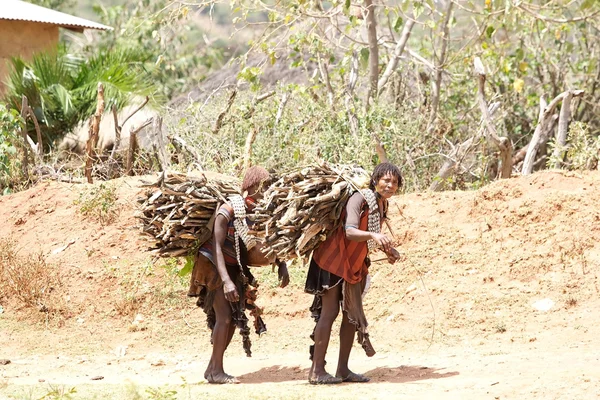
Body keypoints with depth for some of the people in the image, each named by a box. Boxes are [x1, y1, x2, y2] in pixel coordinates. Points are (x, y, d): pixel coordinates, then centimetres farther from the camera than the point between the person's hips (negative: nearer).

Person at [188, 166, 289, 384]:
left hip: (236, 269, 7)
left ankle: (213, 369, 12)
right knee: (225, 316, -15)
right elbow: (217, 246, -25)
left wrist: (282, 266, -17)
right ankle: (216, 370, -10)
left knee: (235, 317, 4)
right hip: (214, 266, -6)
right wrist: (226, 281, -34)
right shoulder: (228, 210, -22)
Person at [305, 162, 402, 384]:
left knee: (352, 314, 8)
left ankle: (343, 369, 14)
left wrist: (387, 249, 7)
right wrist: (373, 235, -51)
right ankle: (317, 371, -9)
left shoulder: (383, 205, 4)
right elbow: (350, 232, -35)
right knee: (329, 312, -10)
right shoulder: (359, 199, -21)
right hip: (334, 259, -9)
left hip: (355, 264, 9)